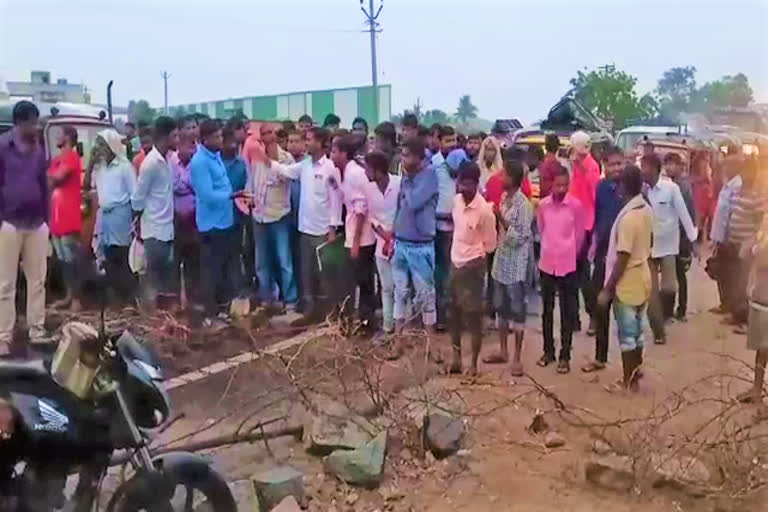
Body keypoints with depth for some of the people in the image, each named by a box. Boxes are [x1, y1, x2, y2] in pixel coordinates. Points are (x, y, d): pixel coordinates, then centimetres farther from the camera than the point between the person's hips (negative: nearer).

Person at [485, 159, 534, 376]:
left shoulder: (523, 205, -18)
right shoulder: (504, 198, 6)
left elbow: (520, 238, -19)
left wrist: (501, 219, -23)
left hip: (517, 266, -8)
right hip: (502, 261, 8)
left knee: (517, 311, 2)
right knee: (501, 308, 15)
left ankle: (517, 358, 10)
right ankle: (503, 351, 28)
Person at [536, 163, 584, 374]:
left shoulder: (576, 205, -9)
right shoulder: (543, 204, -2)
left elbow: (580, 234, 1)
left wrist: (570, 254, 10)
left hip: (568, 265, -3)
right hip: (547, 264, 3)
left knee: (567, 312, 3)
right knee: (547, 310, 12)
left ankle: (565, 355, 12)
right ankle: (548, 350, 25)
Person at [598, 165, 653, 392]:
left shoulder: (628, 217, -25)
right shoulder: (647, 210, 1)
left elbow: (622, 259, -24)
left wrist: (607, 289, -18)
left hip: (627, 284, -8)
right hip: (643, 279, 8)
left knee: (626, 334, 4)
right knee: (636, 330, 20)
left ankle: (629, 381, 15)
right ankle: (636, 372, 33)